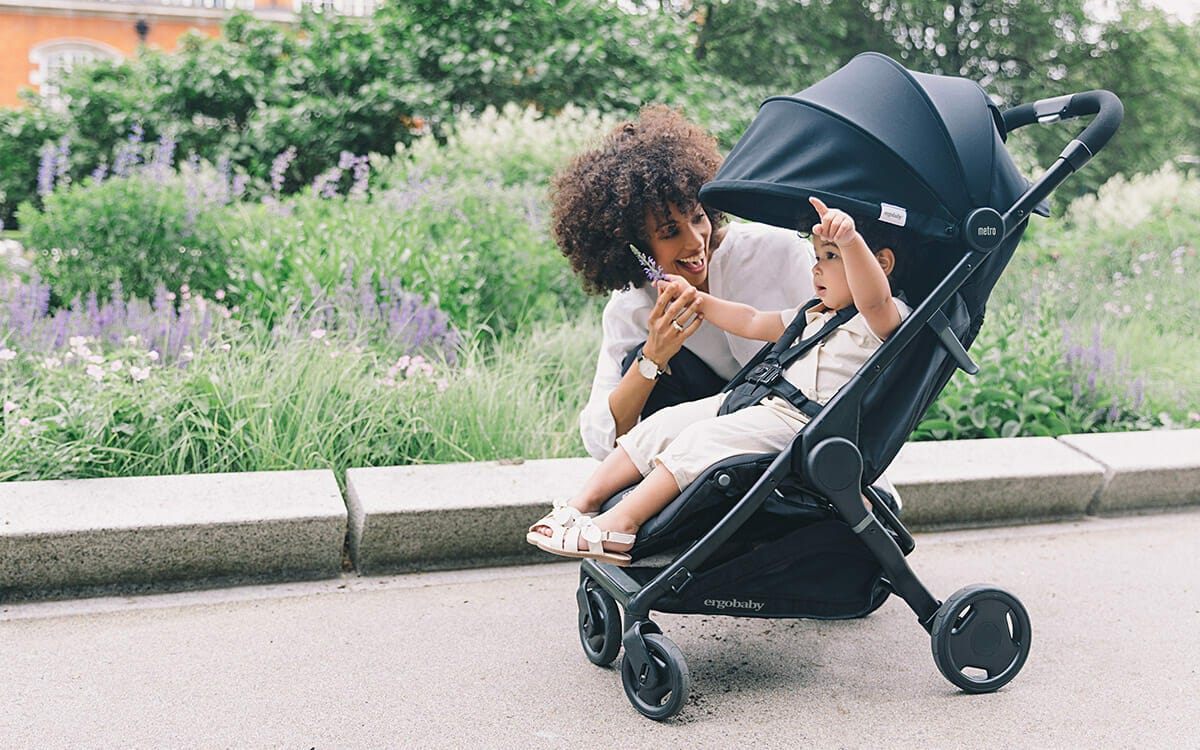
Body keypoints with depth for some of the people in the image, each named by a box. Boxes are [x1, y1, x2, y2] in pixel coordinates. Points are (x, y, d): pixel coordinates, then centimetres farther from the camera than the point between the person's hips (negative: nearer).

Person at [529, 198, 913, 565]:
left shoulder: (883, 319, -5)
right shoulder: (814, 316, 25)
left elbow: (873, 298, -30)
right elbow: (753, 322, 34)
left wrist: (849, 240, -46)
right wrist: (697, 301, 25)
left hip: (801, 424, -10)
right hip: (766, 403, 10)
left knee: (701, 438, -27)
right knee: (665, 423, -1)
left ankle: (620, 525, -30)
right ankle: (583, 504, -3)